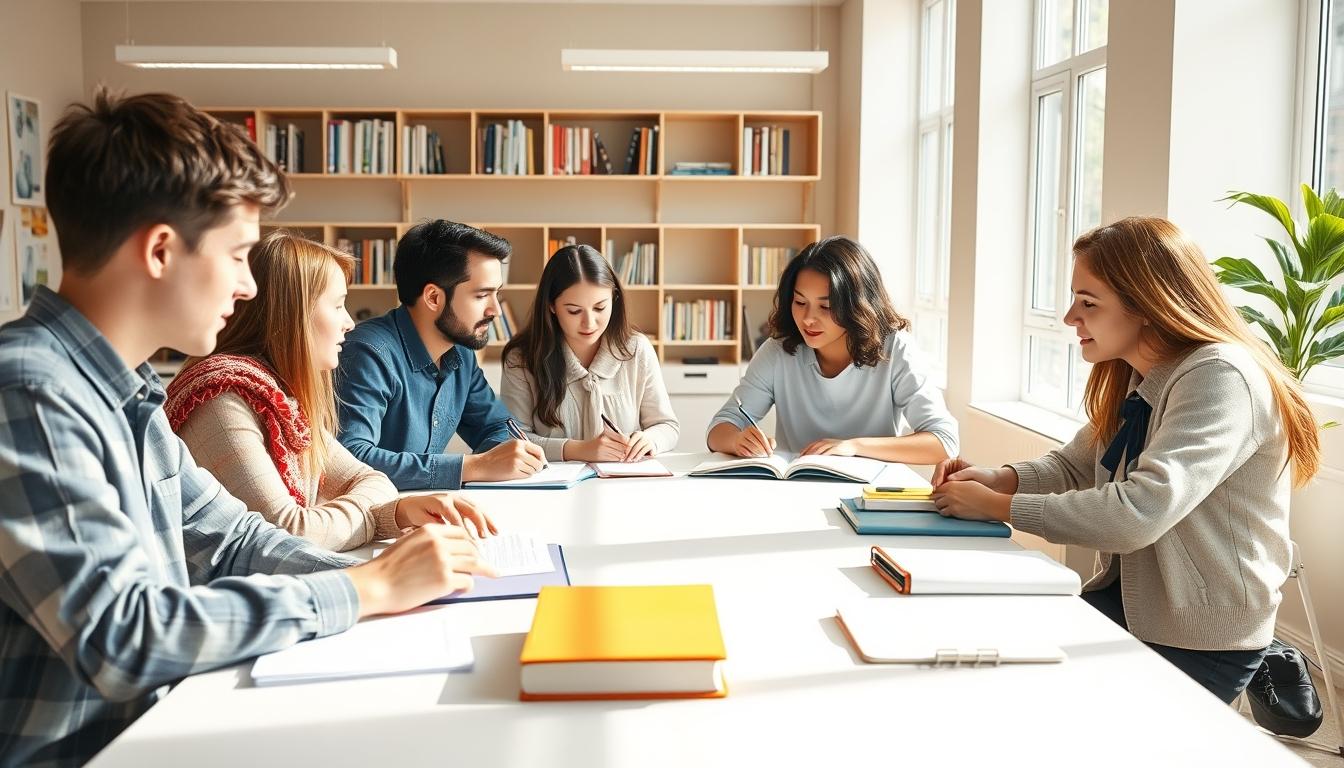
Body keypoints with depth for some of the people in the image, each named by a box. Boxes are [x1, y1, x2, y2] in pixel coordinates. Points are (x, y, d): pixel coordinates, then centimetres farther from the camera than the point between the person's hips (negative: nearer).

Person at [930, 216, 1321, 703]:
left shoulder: (1220, 378, -22)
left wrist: (998, 506, -23)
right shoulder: (1136, 377, 5)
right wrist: (996, 479, -6)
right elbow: (1073, 467, 13)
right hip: (1128, 598, 7)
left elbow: (1137, 513, -31)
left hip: (1201, 639, -7)